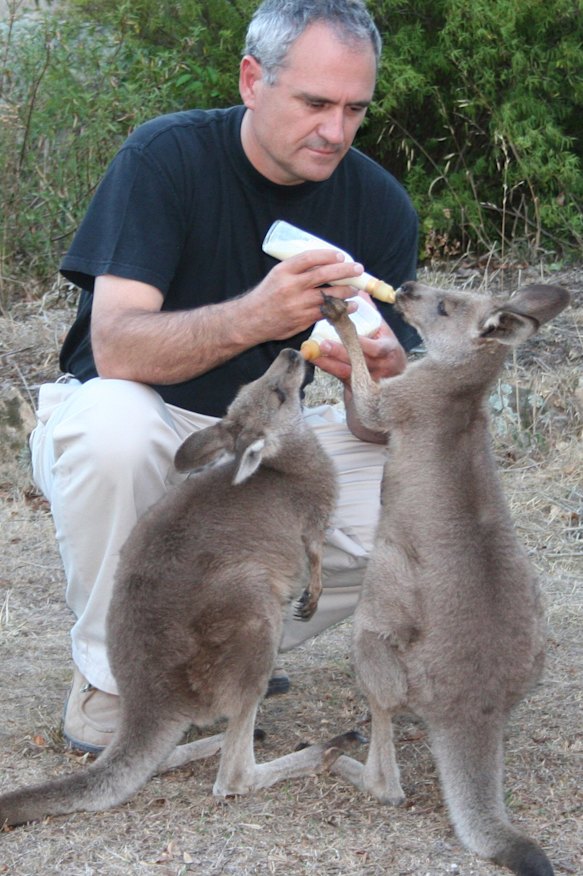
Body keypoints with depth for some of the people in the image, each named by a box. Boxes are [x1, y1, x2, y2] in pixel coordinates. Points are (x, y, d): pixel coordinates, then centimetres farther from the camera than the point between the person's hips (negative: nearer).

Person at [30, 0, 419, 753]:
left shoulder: (379, 204, -8)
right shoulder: (166, 156, -19)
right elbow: (114, 346, -31)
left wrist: (384, 374, -36)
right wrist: (253, 317, -48)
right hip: (145, 425, -4)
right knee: (112, 421, -38)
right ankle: (108, 673, -13)